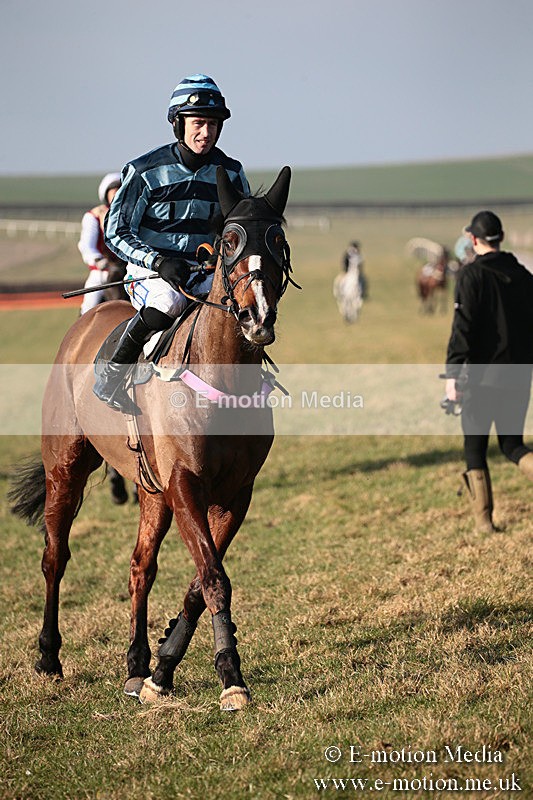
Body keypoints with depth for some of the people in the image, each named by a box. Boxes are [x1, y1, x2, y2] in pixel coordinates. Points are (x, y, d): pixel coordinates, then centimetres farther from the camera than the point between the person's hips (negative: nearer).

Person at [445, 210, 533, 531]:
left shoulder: (472, 275, -9)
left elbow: (463, 327, -16)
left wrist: (452, 373, -16)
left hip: (483, 376, -5)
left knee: (475, 447, 8)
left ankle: (484, 519, 6)